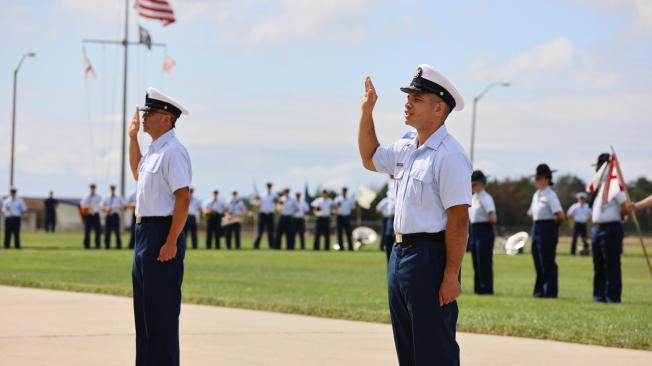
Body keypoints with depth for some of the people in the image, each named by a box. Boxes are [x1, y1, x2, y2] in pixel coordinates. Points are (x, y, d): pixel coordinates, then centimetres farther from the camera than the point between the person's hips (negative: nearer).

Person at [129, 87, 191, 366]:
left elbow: (183, 199, -22)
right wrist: (132, 137, 29)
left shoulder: (173, 152, -16)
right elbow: (137, 172, 38)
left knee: (162, 309, -6)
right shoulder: (153, 150, 15)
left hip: (163, 236, -10)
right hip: (144, 233, 10)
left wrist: (171, 243, -25)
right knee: (144, 308, 16)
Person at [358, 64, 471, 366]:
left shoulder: (449, 156, -14)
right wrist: (367, 111, 23)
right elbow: (370, 158, 34)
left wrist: (451, 276, -22)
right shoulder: (405, 150, 14)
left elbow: (458, 220, -19)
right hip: (400, 254, 10)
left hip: (429, 258, -9)